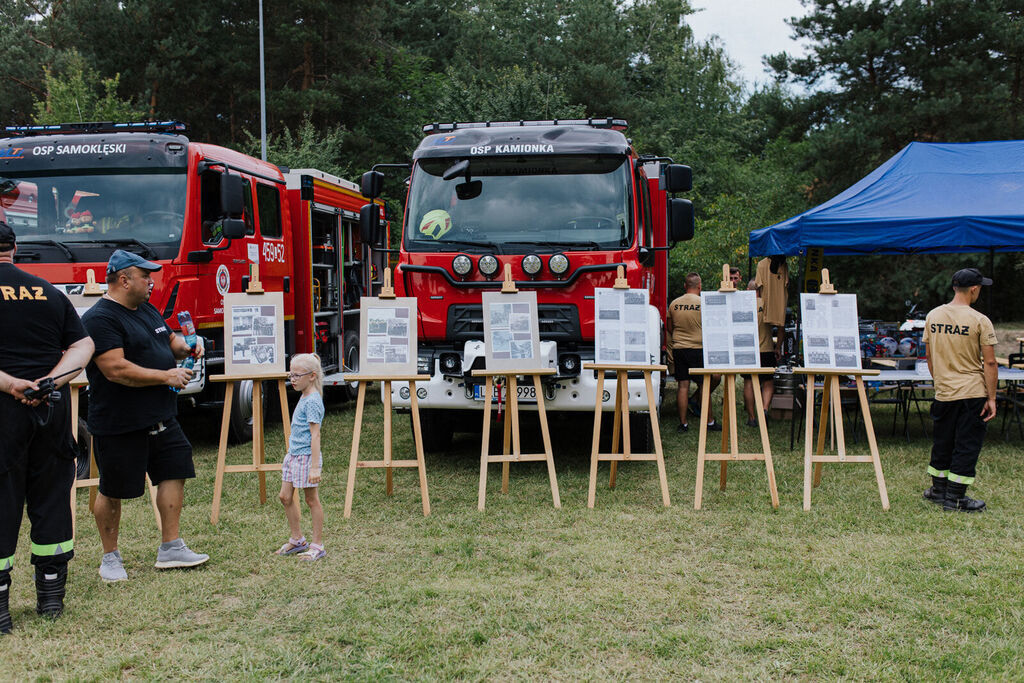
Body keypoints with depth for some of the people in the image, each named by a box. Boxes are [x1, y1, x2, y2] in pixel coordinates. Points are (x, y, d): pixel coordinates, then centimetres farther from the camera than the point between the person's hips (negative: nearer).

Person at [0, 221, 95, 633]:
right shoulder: (49, 293, 10)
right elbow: (83, 345, 5)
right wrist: (49, 382, -7)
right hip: (53, 408, 4)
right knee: (51, 496, 12)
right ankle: (51, 596, 19)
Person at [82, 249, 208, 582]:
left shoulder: (147, 310, 13)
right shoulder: (100, 318, -16)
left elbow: (169, 339, 28)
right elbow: (116, 369, -25)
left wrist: (185, 346, 4)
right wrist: (167, 376, -19)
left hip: (161, 418, 8)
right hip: (119, 424, -8)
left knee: (174, 473, 6)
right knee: (113, 491, 4)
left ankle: (171, 548, 16)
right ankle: (110, 557, 19)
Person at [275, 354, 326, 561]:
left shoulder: (313, 401, -16)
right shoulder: (303, 398, 12)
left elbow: (315, 435, -20)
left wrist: (314, 467, -23)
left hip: (306, 456, -9)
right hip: (293, 455, 9)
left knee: (311, 499, 0)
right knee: (285, 497, 10)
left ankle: (317, 545, 9)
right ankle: (297, 540, 23)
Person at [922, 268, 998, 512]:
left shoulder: (933, 316, 2)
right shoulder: (980, 321, -13)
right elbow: (990, 363, -12)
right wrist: (992, 398, -6)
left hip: (943, 392, 5)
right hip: (973, 392, -5)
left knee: (942, 441, 16)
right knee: (967, 444, 2)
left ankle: (938, 489, 27)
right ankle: (955, 497, 4)